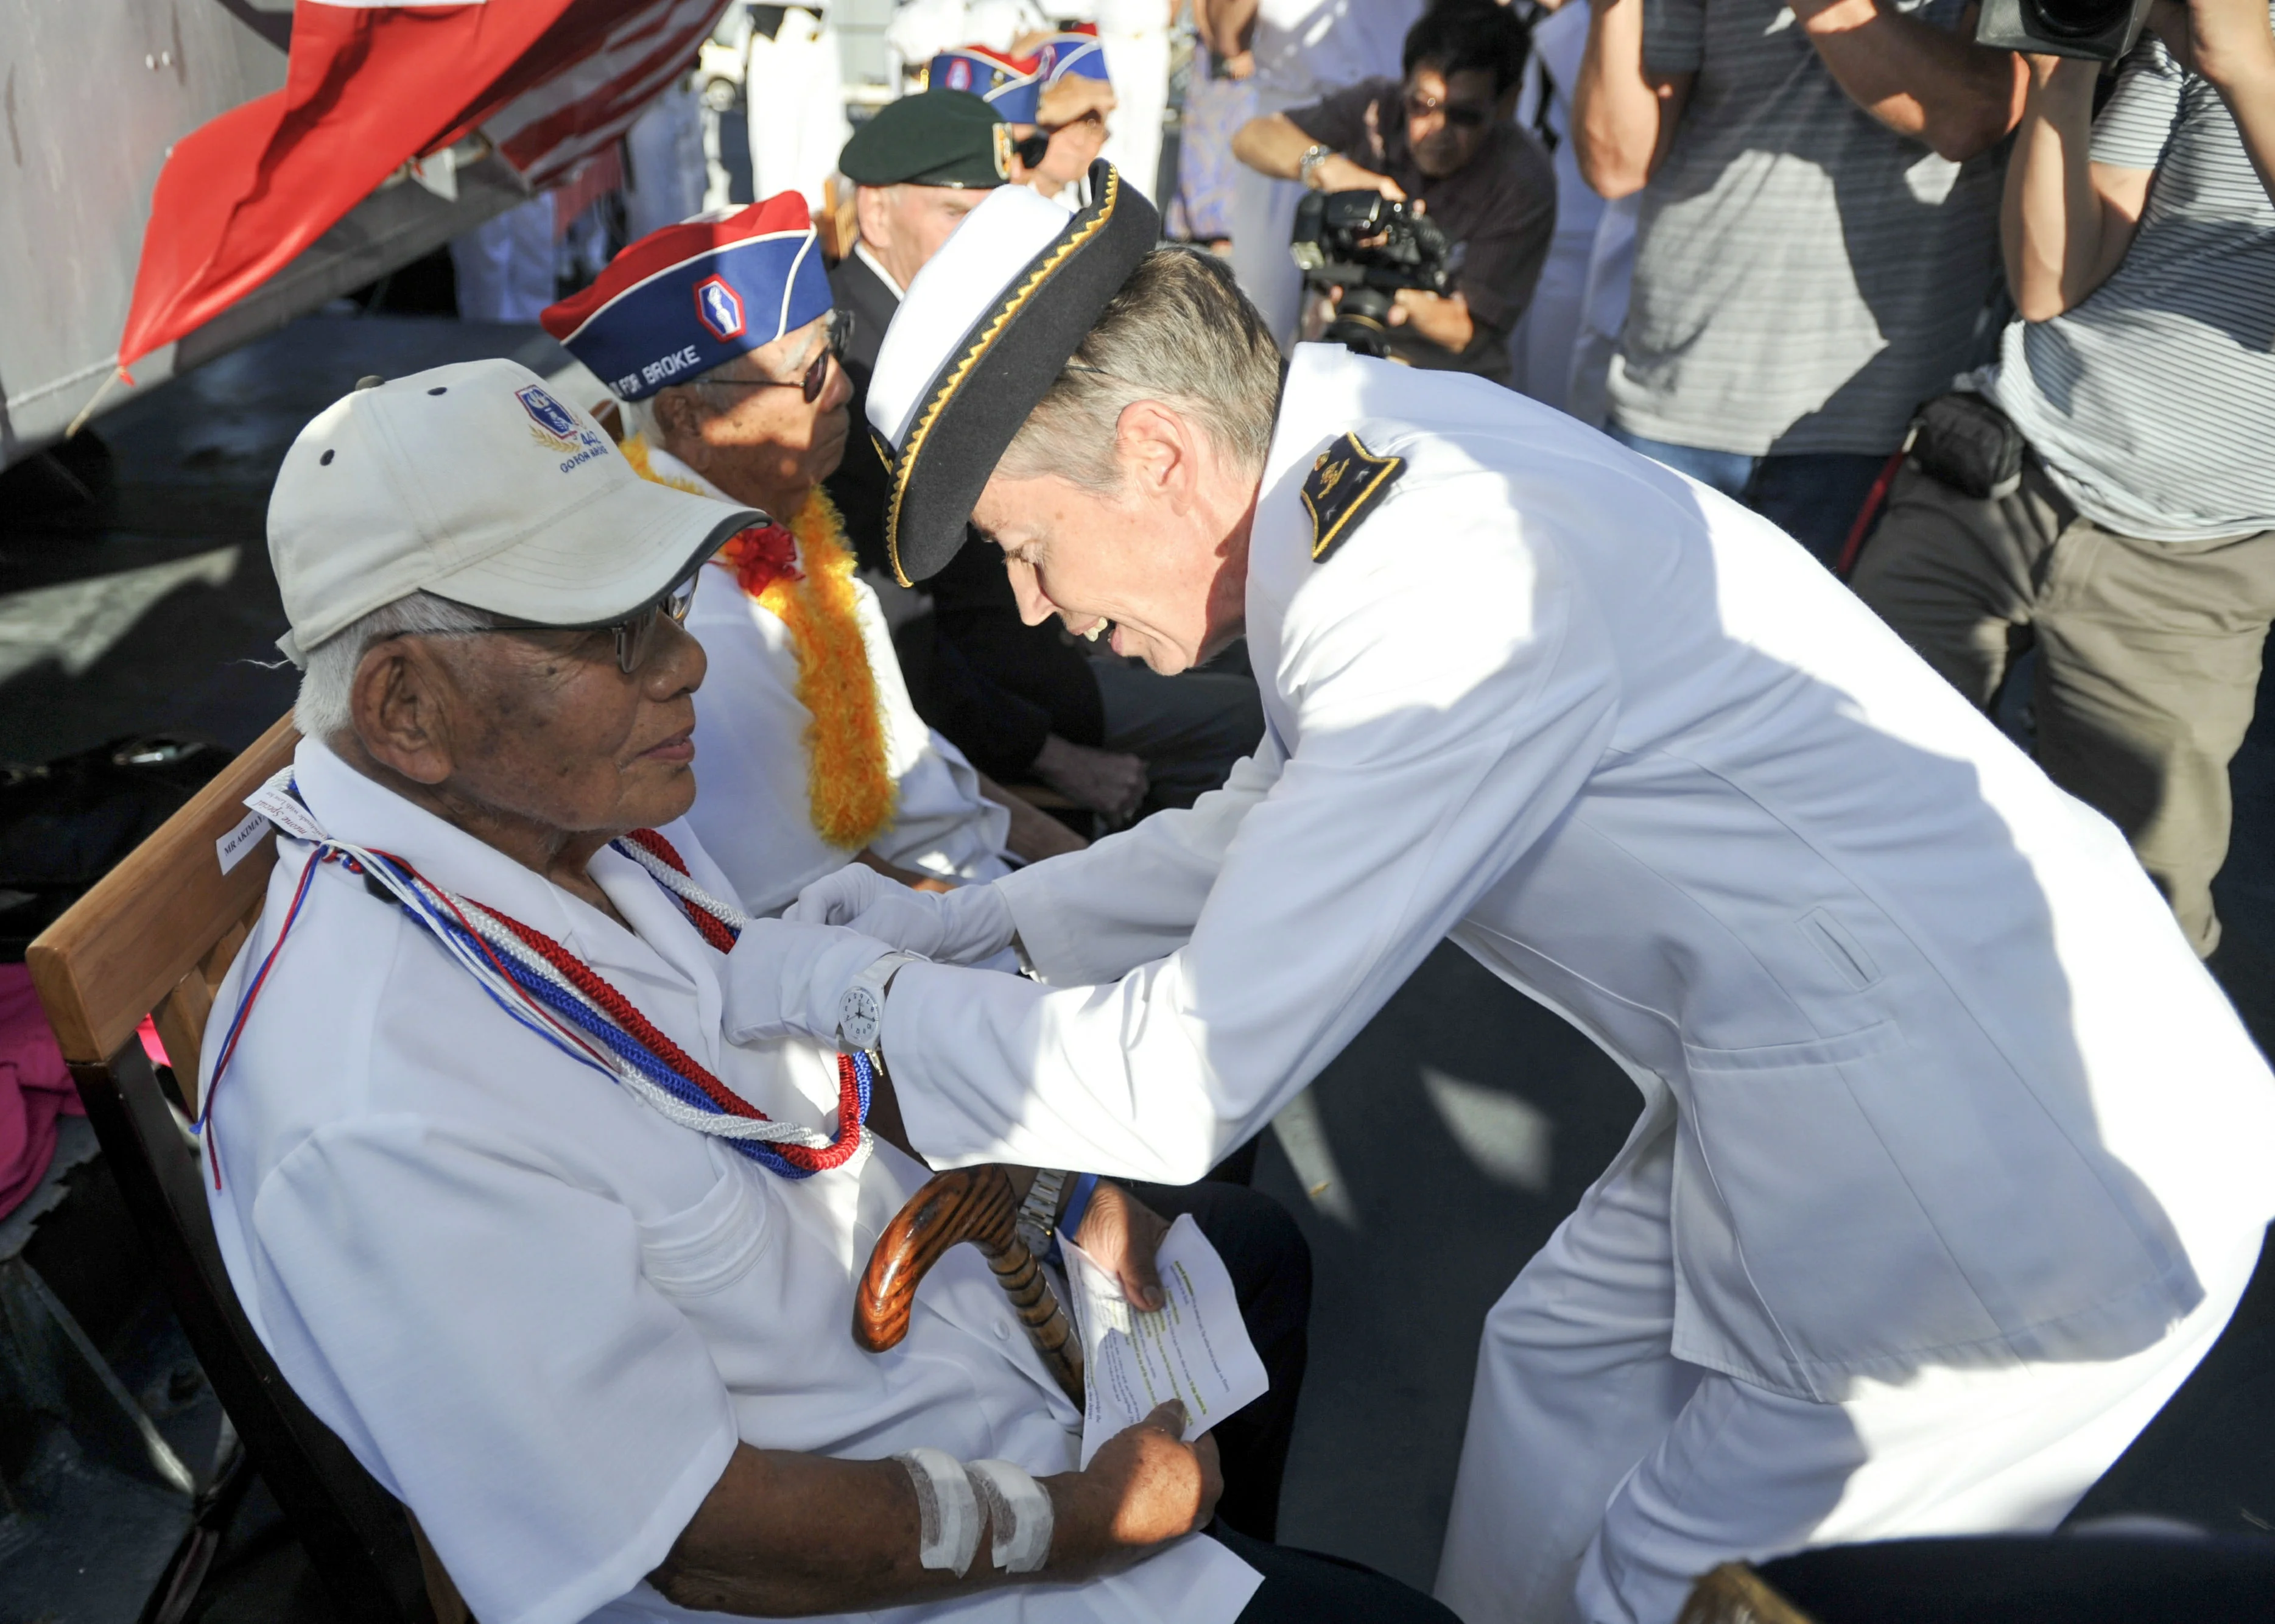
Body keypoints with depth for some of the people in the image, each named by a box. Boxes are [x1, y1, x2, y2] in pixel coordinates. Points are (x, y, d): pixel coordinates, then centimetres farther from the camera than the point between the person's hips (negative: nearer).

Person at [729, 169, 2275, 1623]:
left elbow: (1182, 1086, -24)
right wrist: (970, 916, 11)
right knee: (1564, 1354, 22)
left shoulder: (1445, 586, -30)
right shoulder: (1383, 454, -1)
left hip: (2027, 1184, -8)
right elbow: (1277, 822, 14)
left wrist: (848, 985, -9)